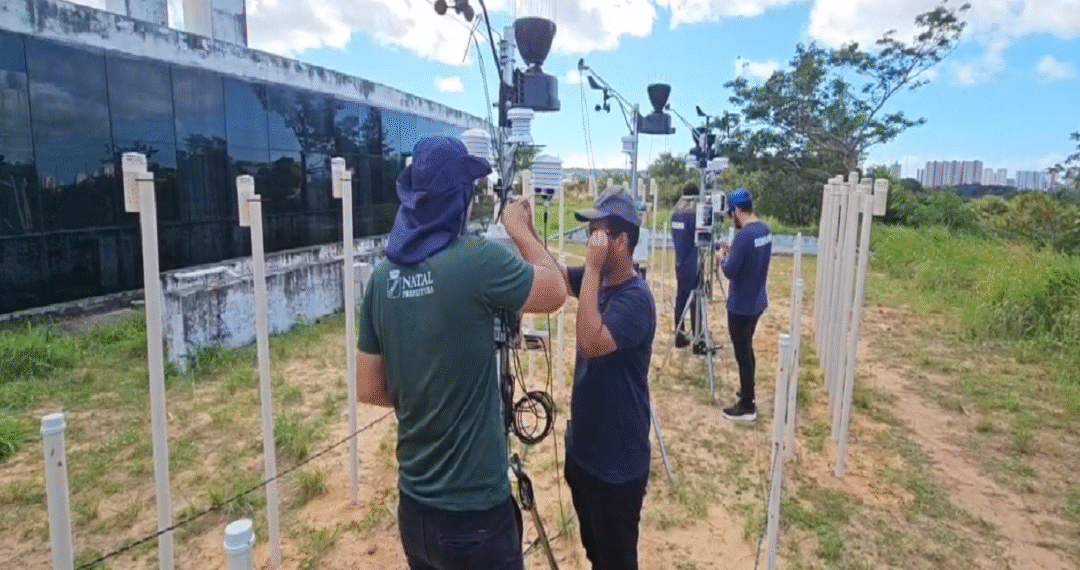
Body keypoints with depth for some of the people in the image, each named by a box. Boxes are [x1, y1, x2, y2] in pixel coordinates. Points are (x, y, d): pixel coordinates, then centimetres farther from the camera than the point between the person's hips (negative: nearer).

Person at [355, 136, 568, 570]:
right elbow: (556, 292, -4)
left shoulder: (383, 276, -2)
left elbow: (369, 390, 4)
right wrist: (522, 232, 8)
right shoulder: (477, 259, -20)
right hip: (474, 513, -5)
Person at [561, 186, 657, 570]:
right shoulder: (595, 280, 1)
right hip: (581, 447, 8)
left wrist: (592, 267, -32)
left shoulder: (636, 298, -24)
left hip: (617, 463, -8)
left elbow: (591, 342, -36)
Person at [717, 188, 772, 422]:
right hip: (757, 302, 9)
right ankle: (748, 392, 35)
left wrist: (723, 258, -3)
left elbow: (730, 271, -21)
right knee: (747, 349, 22)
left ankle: (747, 407, 9)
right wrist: (732, 252, 12)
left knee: (742, 353, 1)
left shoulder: (743, 235, -24)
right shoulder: (766, 230, 5)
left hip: (741, 306, -9)